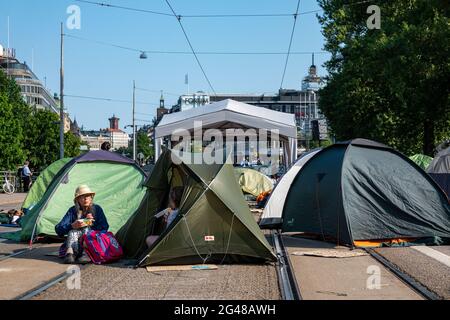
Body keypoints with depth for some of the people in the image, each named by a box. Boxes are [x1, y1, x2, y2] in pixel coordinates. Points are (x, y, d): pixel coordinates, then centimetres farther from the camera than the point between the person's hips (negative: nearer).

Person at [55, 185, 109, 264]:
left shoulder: (97, 209, 3)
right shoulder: (73, 211, 2)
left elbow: (104, 227, 1)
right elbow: (58, 229, -6)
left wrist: (92, 224, -14)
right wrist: (72, 226, -24)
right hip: (76, 244, 1)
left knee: (86, 229, -29)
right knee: (73, 231, -28)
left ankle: (87, 254, -49)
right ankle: (70, 253, -50)